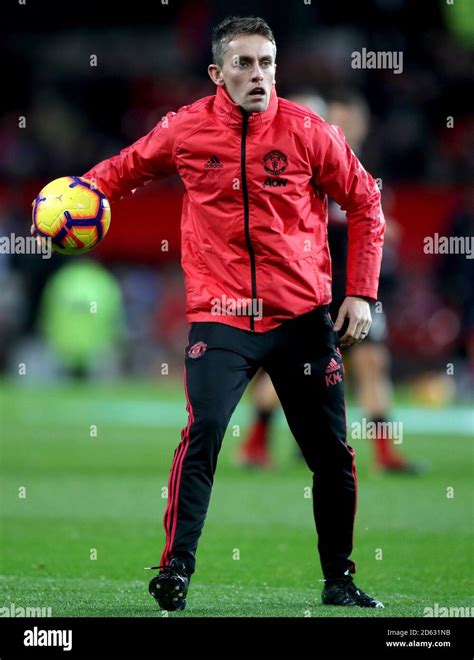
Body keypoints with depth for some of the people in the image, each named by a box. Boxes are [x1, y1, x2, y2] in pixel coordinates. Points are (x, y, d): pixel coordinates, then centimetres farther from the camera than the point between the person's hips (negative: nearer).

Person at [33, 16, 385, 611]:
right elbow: (127, 167, 17)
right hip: (219, 317, -1)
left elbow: (364, 204, 6)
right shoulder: (185, 130, -2)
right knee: (202, 434, -21)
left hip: (302, 316, 1)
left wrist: (361, 294, 1)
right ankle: (175, 572, -14)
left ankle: (339, 580, 23)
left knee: (331, 452, 6)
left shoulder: (307, 132, -3)